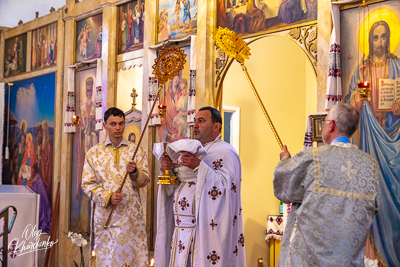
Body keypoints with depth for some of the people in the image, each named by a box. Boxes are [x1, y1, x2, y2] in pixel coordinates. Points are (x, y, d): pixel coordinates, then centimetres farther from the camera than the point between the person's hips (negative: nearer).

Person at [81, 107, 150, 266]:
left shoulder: (136, 151, 8)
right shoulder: (94, 153, 7)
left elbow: (145, 181, 4)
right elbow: (87, 183, 2)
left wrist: (135, 172, -17)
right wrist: (107, 197, -12)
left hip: (131, 214, 0)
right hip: (105, 214, 0)